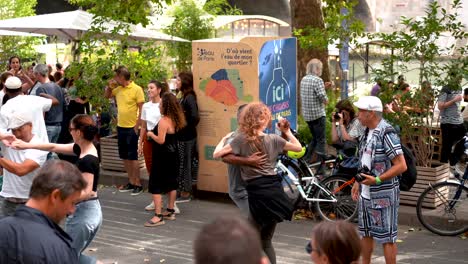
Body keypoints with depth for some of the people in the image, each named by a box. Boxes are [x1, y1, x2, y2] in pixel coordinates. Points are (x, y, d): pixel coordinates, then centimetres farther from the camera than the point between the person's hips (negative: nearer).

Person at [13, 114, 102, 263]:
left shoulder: (87, 161, -23)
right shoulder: (83, 149, 5)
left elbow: (86, 192, -24)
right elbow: (55, 147, 12)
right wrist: (27, 145, 14)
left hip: (84, 213, -10)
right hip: (91, 210, 10)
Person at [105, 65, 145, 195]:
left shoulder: (137, 89, -12)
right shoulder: (118, 89, 6)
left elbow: (141, 110, -13)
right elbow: (107, 95, 24)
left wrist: (136, 127, -16)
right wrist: (110, 86, 4)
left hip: (132, 128, -7)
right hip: (120, 127, 7)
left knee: (133, 157, -3)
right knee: (124, 156, 11)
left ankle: (138, 184, 5)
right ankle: (131, 182, 21)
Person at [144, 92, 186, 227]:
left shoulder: (163, 121, -21)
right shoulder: (175, 119, 5)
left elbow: (161, 140, -24)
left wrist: (151, 134, -8)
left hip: (162, 157, -9)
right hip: (172, 155, 9)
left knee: (155, 186, -5)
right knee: (171, 183, 16)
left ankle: (158, 216, -8)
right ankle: (170, 211, 26)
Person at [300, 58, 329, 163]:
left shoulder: (303, 79, 9)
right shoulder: (318, 80, -15)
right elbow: (322, 97, -20)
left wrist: (323, 87, 17)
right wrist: (326, 100, 2)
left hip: (306, 114, 8)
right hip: (318, 114, -8)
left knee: (314, 138, 22)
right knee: (321, 140, -2)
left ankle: (307, 159, 24)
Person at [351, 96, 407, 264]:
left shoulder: (386, 133, -19)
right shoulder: (368, 132, 10)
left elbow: (401, 166, -22)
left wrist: (377, 180, -26)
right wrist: (358, 182, 15)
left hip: (383, 195, -9)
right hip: (365, 193, 9)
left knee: (386, 237, 0)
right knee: (366, 232, 19)